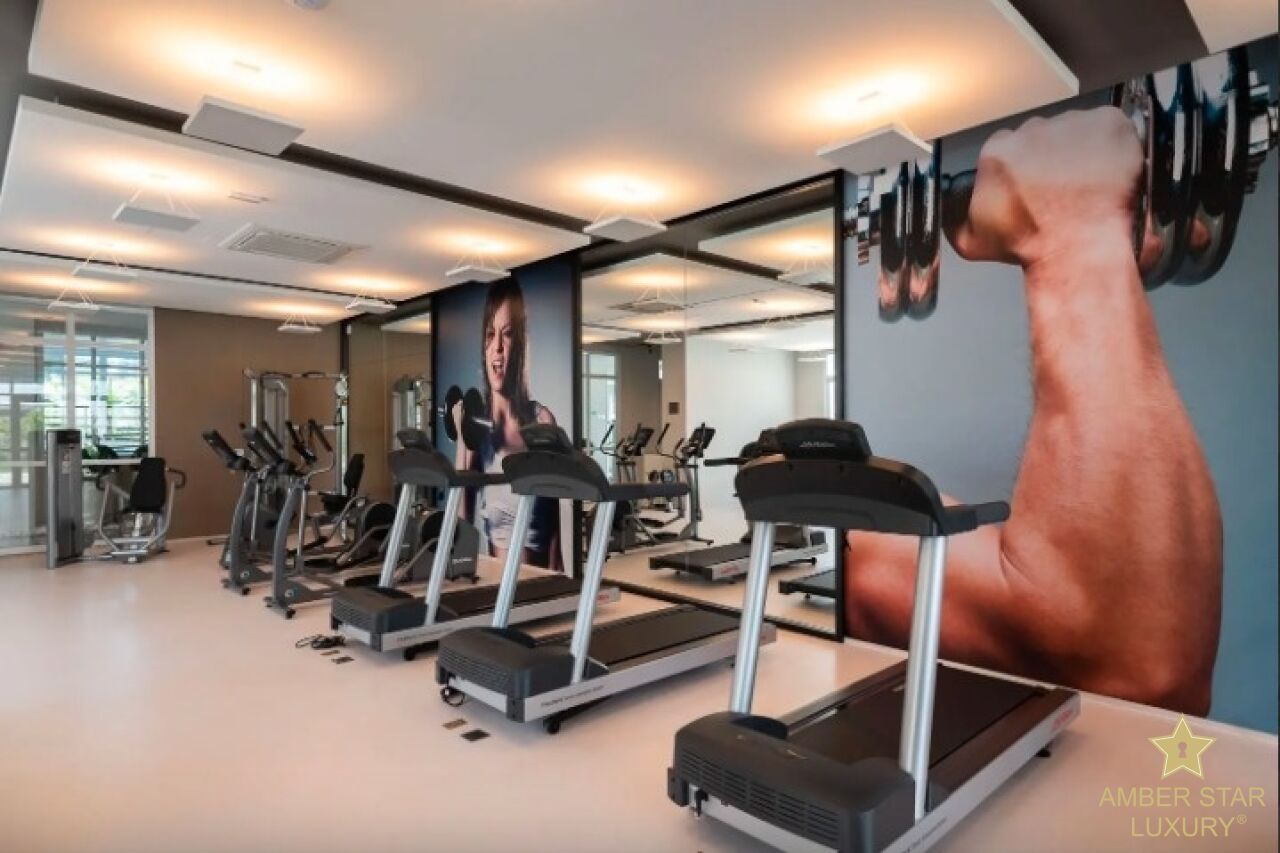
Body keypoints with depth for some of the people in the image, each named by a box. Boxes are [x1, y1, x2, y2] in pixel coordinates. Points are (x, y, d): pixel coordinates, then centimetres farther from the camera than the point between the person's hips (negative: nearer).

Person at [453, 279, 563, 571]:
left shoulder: (541, 420, -9)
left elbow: (553, 517, -4)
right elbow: (463, 515, -2)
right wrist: (462, 441, -11)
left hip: (535, 565, -2)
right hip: (490, 565, 2)